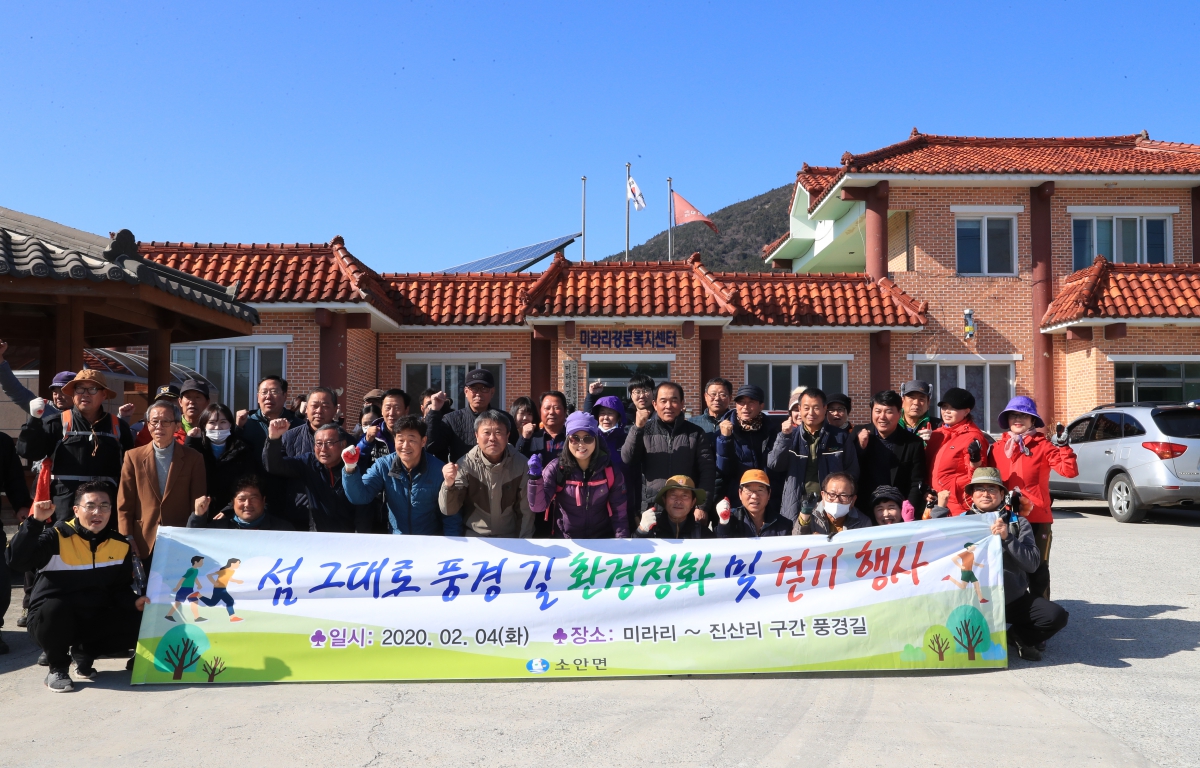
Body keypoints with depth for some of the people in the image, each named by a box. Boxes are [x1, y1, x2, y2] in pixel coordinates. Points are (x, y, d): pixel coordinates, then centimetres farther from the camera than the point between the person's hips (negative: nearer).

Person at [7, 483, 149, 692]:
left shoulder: (120, 545, -1)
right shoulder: (57, 537, -15)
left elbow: (121, 588, 7)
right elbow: (16, 561, -29)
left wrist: (133, 602, -14)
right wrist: (35, 522, -34)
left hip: (94, 621, 4)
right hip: (51, 619, -4)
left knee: (137, 626, -19)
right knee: (55, 608, -38)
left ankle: (85, 654, 10)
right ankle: (58, 668, -8)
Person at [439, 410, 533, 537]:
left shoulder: (521, 464, -7)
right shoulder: (466, 464, -9)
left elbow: (525, 510, 2)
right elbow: (448, 510, -9)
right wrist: (448, 484, -25)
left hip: (509, 538, 1)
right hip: (473, 537, -1)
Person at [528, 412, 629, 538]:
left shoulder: (609, 470, -9)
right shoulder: (556, 468, -13)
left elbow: (619, 512, -4)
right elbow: (537, 507, -19)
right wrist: (535, 477, -33)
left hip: (602, 536, 1)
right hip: (565, 537, -1)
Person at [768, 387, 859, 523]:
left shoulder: (840, 438, 6)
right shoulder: (791, 436, 10)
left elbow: (851, 472, 6)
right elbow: (773, 465, -2)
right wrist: (784, 436, -14)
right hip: (795, 509, 1)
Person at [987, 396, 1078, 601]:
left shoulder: (1042, 446, -1)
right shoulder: (998, 447, 8)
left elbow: (1069, 470, -11)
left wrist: (1063, 446, -21)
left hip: (1037, 517, -3)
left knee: (1038, 568, 7)